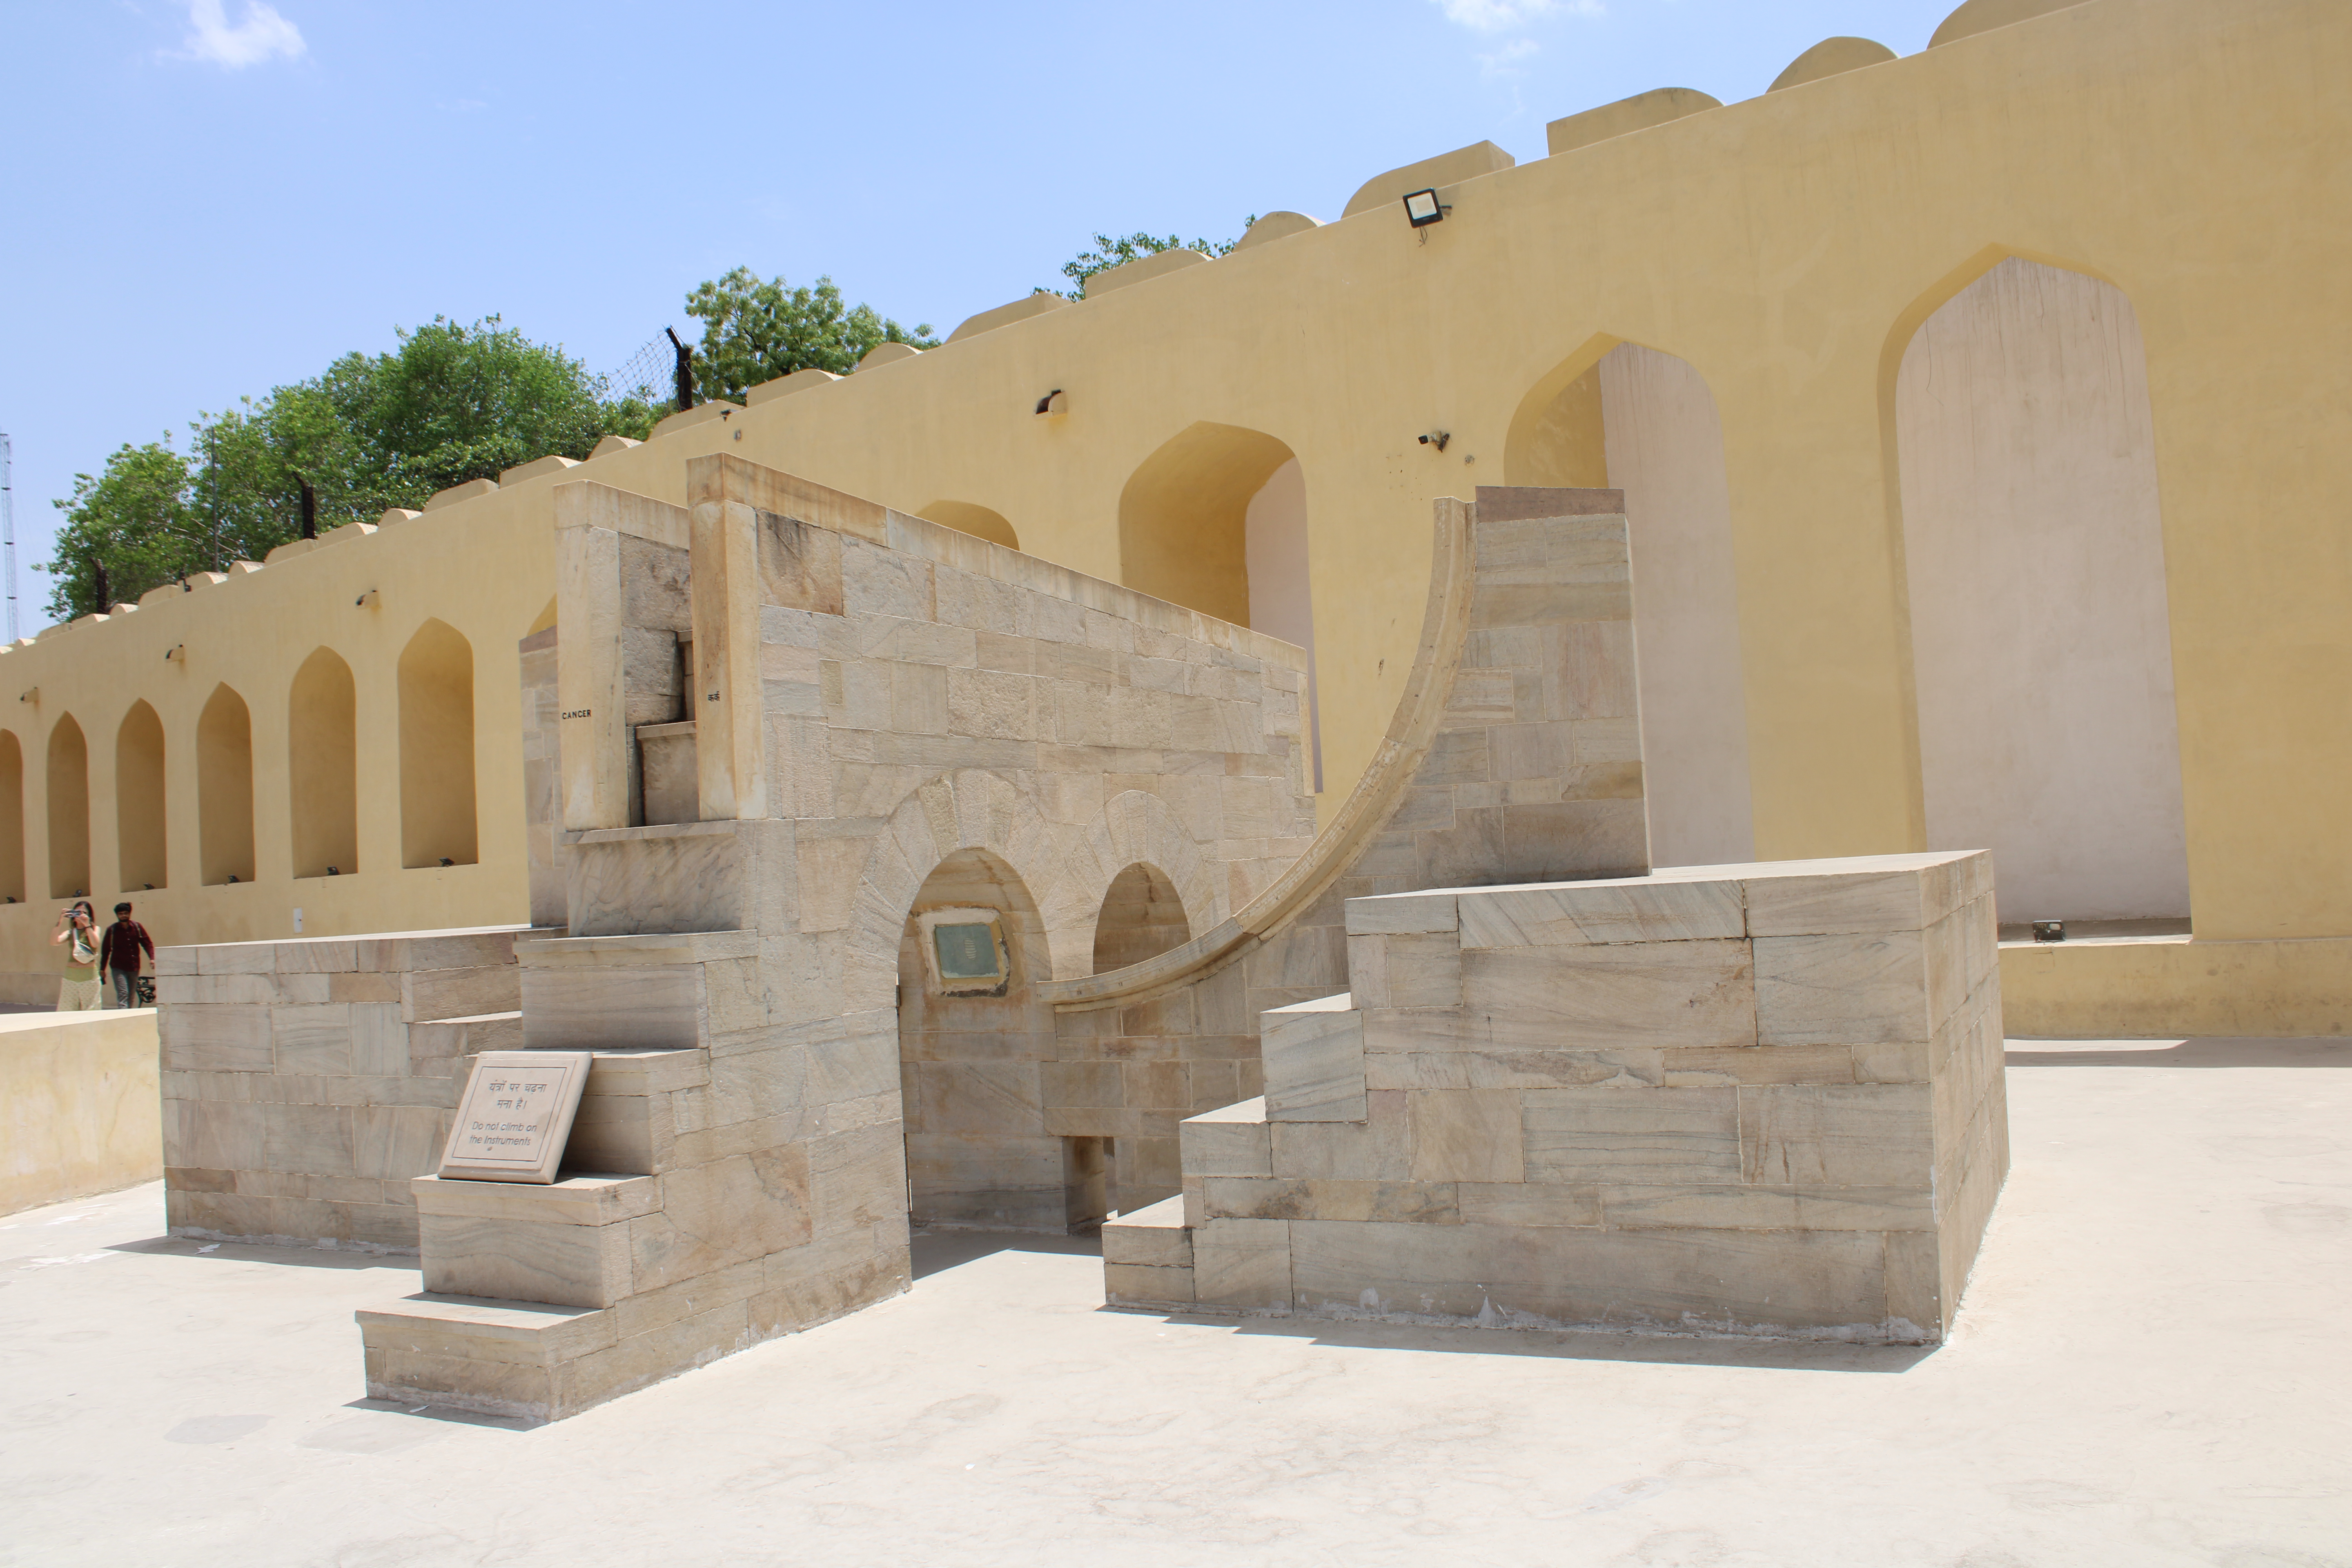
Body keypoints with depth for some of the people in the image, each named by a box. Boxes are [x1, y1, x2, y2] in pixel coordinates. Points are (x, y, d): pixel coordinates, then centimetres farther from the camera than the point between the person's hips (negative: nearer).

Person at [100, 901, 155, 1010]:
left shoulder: (137, 927, 2)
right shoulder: (112, 930, -3)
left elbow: (147, 943, 3)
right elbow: (105, 951, 3)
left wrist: (152, 958, -14)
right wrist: (102, 970, 3)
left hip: (134, 968, 3)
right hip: (118, 969, -3)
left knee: (132, 997, 8)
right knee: (123, 994, -16)